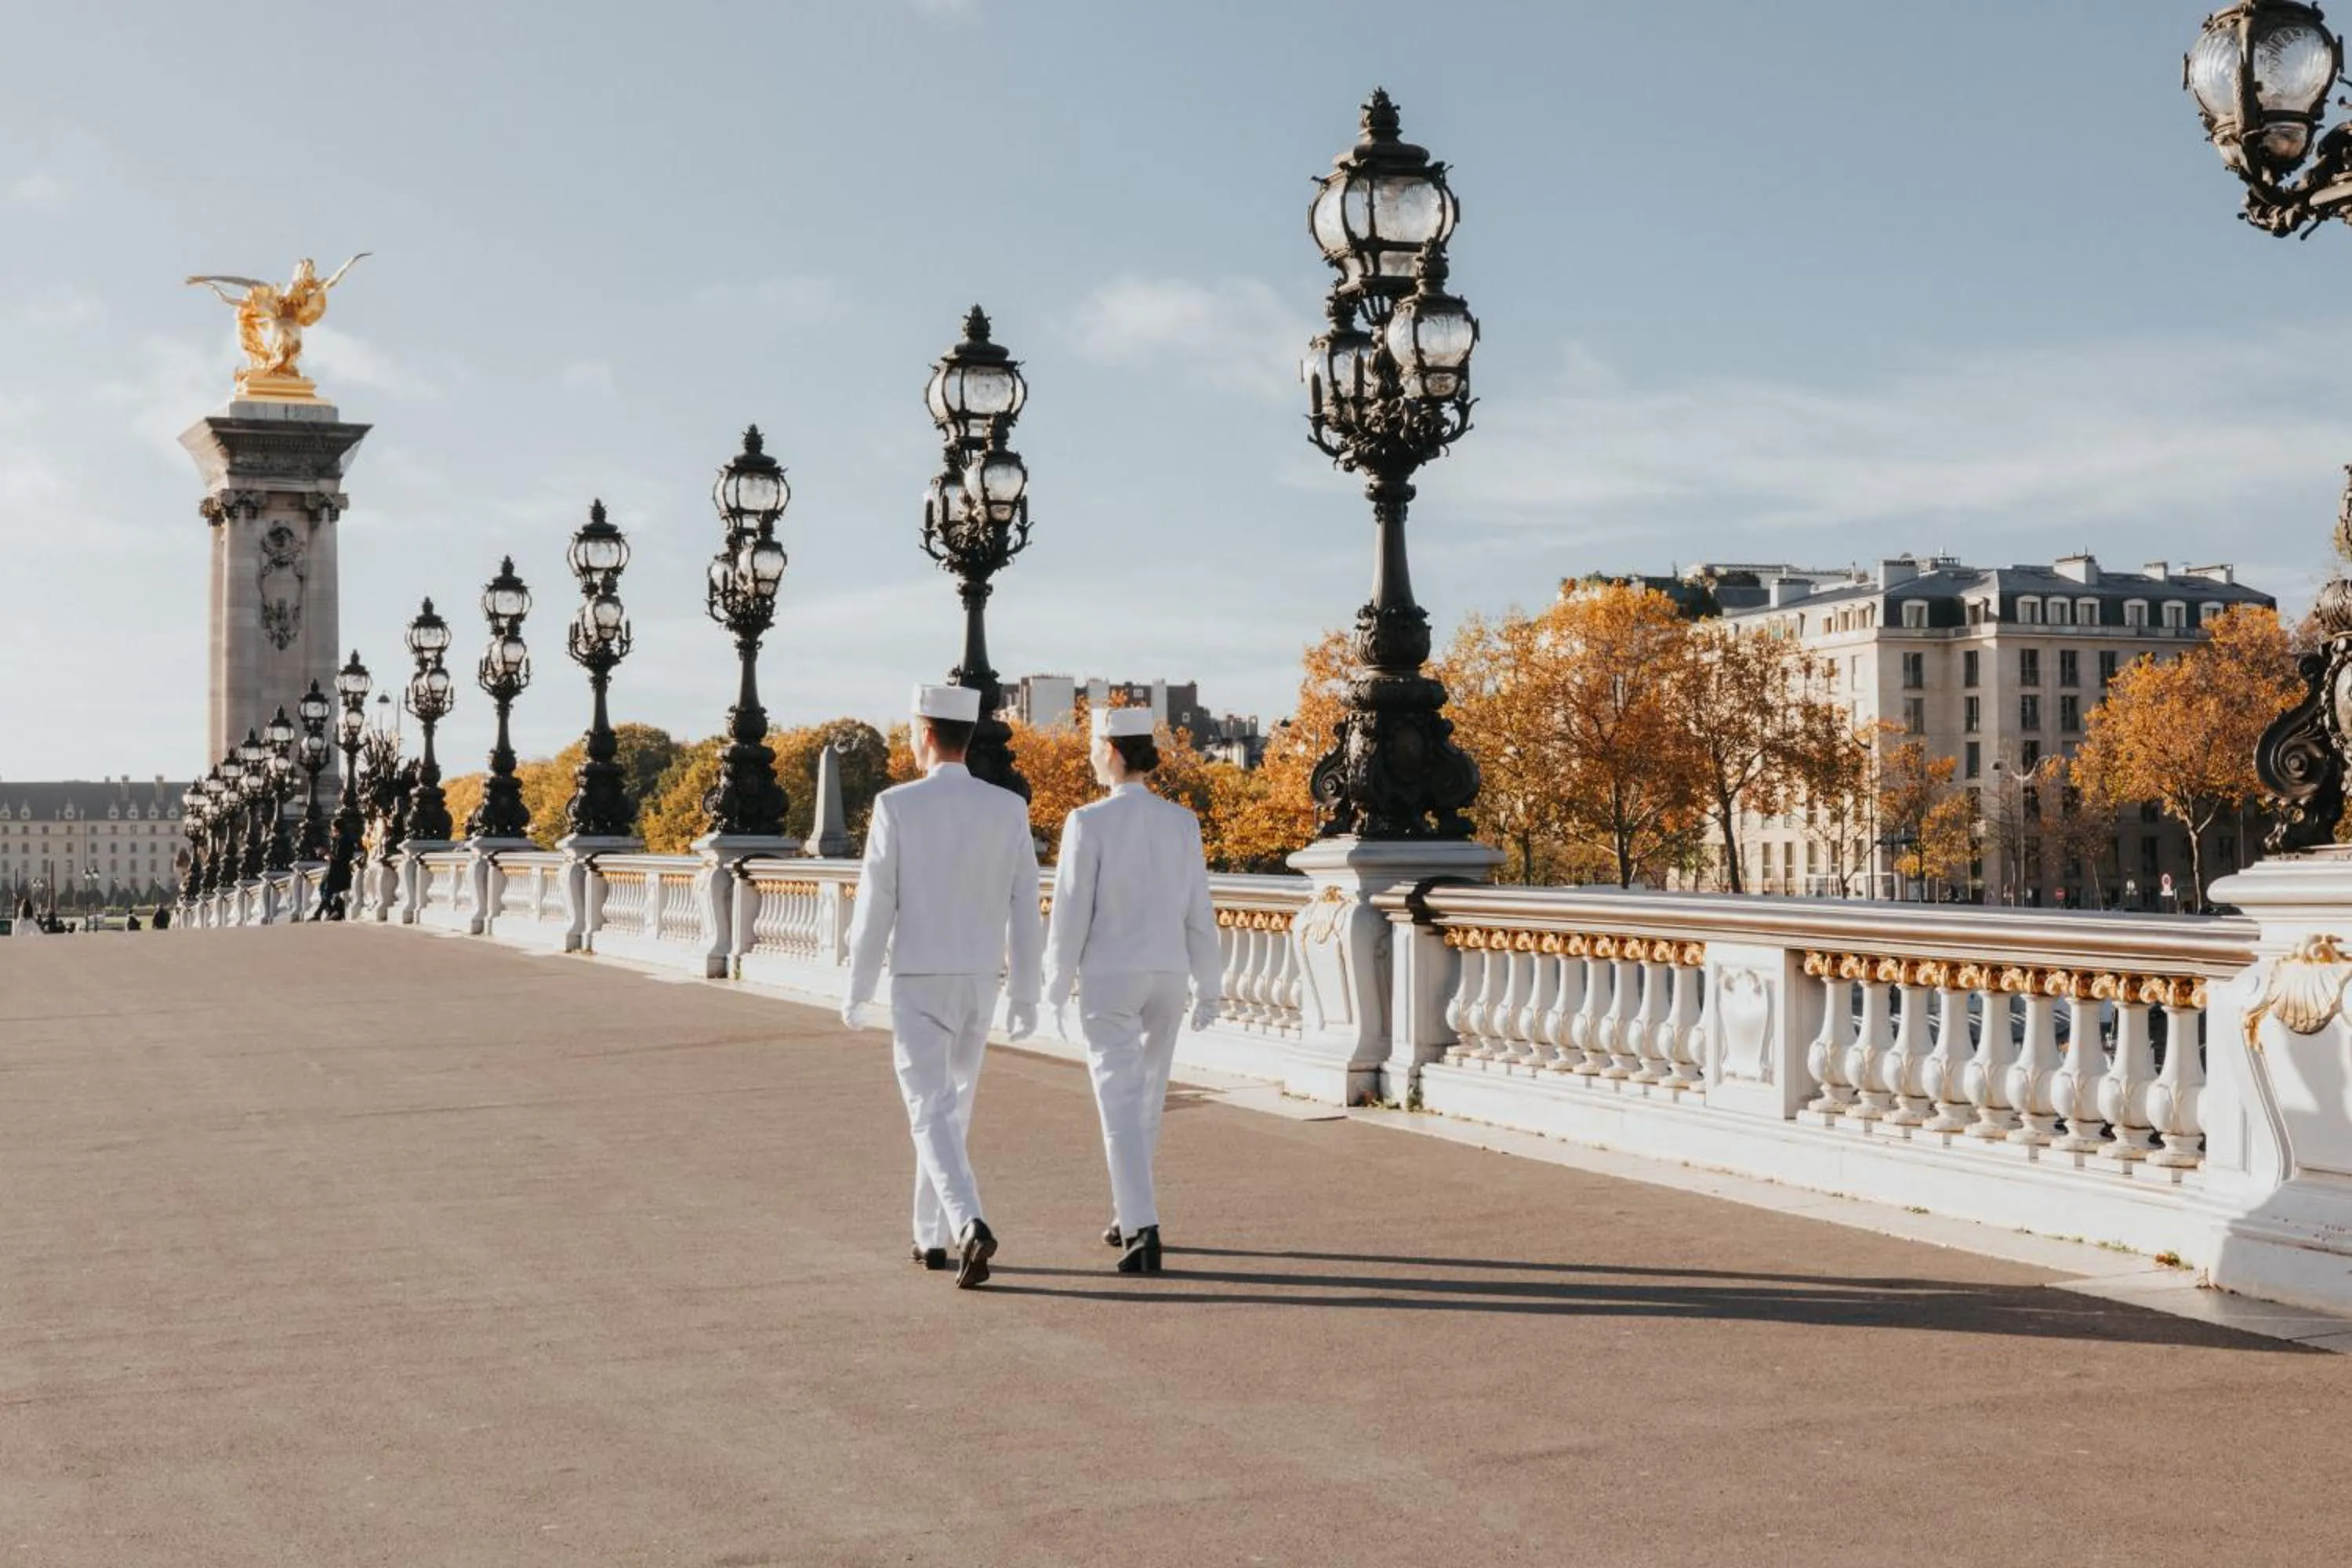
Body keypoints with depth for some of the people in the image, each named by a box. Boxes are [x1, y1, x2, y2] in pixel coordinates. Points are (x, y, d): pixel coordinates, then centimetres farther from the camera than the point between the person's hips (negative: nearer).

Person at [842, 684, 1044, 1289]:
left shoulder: (896, 806, -11)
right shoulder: (1009, 808, -1)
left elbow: (874, 907, -10)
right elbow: (1024, 910, 1)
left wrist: (857, 991, 1)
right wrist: (1026, 997, 7)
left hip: (919, 986, -4)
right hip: (980, 984, 4)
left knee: (931, 1115, -4)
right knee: (952, 1107, 19)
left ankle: (971, 1228, -25)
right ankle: (931, 1236, 24)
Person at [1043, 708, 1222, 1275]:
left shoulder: (1089, 822, -12)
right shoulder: (1181, 822, 1)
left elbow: (1071, 912, -11)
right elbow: (1197, 912, 3)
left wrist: (1056, 992, -3)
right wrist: (1209, 988, 10)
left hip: (1108, 978, -4)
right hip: (1166, 975, 5)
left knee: (1121, 1106, -5)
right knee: (1146, 1097, 20)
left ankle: (1143, 1231, -16)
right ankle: (1127, 1212, 32)